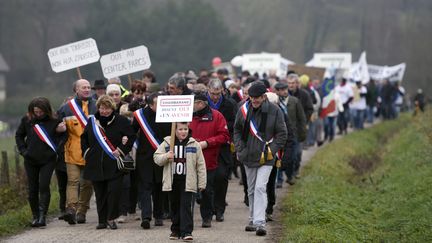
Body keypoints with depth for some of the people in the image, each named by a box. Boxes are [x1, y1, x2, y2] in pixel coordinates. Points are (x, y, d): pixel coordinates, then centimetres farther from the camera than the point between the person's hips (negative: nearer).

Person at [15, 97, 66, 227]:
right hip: (31, 160, 3)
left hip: (48, 160, -3)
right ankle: (35, 216, 16)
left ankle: (42, 216, -14)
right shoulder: (27, 120, 1)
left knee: (44, 186, -14)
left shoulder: (54, 122, -7)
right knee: (32, 189, 6)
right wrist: (23, 150, 3)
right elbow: (19, 135, 14)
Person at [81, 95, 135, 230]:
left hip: (114, 165, -3)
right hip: (96, 165, 3)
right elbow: (84, 138, 23)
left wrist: (121, 150, -7)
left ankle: (111, 218, 0)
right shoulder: (92, 121, 10)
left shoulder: (121, 121, -1)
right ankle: (102, 220, 13)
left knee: (114, 190, -11)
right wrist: (86, 152, 11)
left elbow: (131, 137, 0)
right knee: (100, 193, 6)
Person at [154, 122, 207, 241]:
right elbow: (156, 158, 4)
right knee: (174, 207, 11)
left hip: (187, 181, -2)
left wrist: (202, 183, 0)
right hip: (172, 181, 2)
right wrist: (166, 157, -18)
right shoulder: (167, 143, 5)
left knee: (186, 206, -9)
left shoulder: (194, 144, 2)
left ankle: (186, 231, -10)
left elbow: (200, 165, 3)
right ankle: (175, 230, 22)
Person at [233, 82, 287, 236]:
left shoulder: (274, 111, -8)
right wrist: (240, 149, 1)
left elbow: (282, 134, -1)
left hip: (266, 159, -4)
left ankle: (260, 223, -20)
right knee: (251, 190, 14)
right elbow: (237, 130, 12)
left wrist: (271, 150, -11)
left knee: (260, 188, -16)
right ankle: (253, 220, 26)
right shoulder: (244, 110, 1)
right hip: (248, 157, 4)